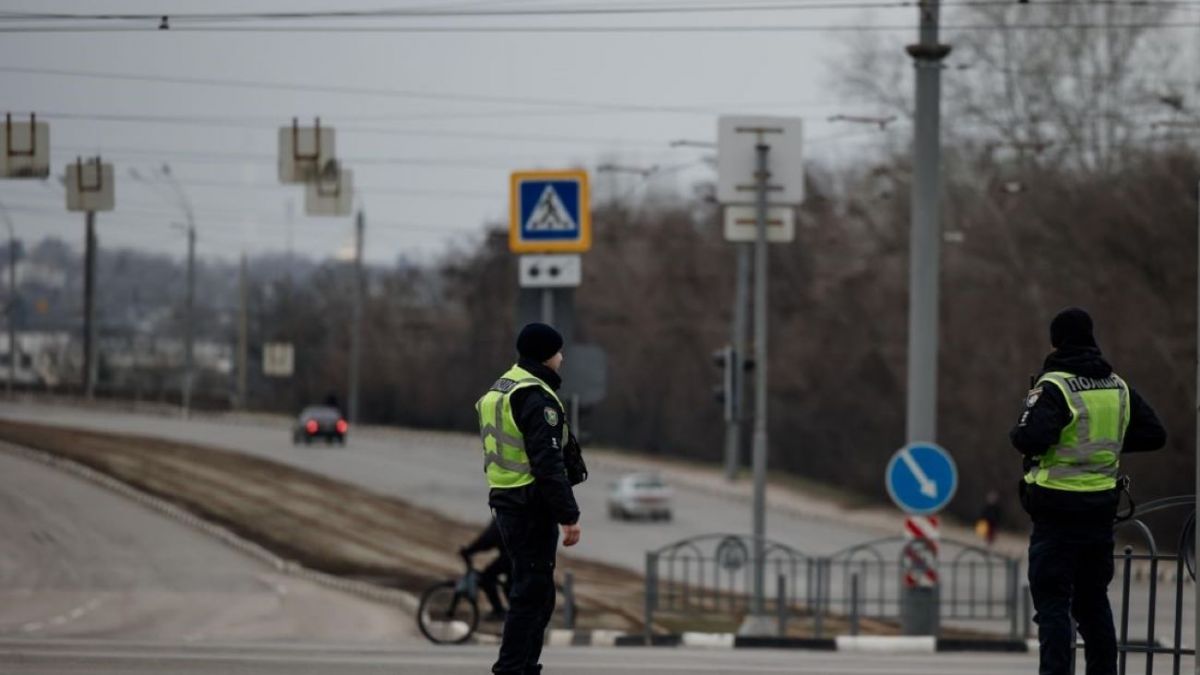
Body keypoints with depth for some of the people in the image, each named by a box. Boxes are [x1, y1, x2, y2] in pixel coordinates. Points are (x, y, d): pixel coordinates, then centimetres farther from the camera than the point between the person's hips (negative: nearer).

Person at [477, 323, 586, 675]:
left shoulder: (500, 391, 14)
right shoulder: (536, 398, -17)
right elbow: (549, 463, -23)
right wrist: (569, 516, -21)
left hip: (507, 502, 10)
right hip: (533, 508, -10)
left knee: (533, 592, 18)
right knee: (532, 593, -6)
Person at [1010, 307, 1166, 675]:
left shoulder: (1054, 386, -14)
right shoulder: (1118, 387, 7)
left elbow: (1031, 438, -25)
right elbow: (1154, 434, 12)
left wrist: (1019, 431, -3)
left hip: (1057, 510, -6)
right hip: (1102, 506, 6)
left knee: (1052, 602, -4)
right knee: (1093, 598, 17)